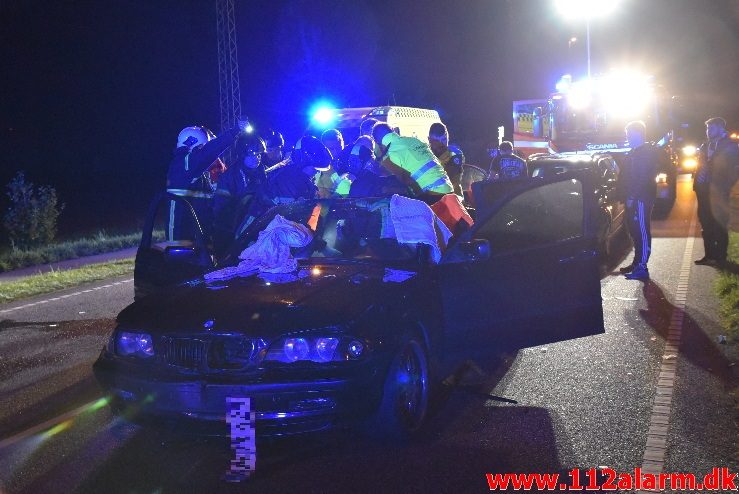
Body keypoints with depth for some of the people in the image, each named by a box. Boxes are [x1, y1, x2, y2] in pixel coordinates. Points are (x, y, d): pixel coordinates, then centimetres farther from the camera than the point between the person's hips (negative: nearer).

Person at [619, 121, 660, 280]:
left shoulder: (648, 152, -12)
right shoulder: (635, 152, 18)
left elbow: (643, 177, -20)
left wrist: (632, 197, -22)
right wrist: (627, 196, 12)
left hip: (642, 198, -10)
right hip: (633, 198, 10)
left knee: (642, 231, -8)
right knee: (634, 230, 14)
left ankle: (642, 267, -8)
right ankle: (637, 263, 23)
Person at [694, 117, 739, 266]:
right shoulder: (706, 146, 16)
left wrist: (724, 187, -14)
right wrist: (697, 184, 1)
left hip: (717, 192, -6)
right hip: (704, 190, 6)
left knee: (719, 225, -1)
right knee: (706, 224, 9)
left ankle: (720, 257, 5)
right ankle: (709, 255, 17)